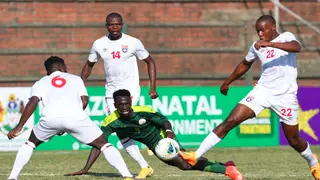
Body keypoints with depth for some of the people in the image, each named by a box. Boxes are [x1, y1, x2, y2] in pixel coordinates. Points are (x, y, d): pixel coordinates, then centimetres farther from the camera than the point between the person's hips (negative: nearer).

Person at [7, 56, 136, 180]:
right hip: (75, 116, -1)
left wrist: (19, 127, 7)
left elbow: (32, 103, 9)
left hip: (51, 118, 1)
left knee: (31, 143, 29)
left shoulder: (40, 83, 28)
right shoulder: (75, 79, 30)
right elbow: (84, 101, 16)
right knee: (103, 144, 13)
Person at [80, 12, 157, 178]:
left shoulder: (133, 42, -7)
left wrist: (152, 88, -4)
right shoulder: (99, 44, 2)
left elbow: (150, 62, 4)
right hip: (111, 92, 4)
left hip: (130, 90, -4)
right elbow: (89, 65, 16)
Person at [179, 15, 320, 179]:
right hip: (262, 90, 3)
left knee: (294, 140, 7)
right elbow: (245, 64, 26)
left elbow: (296, 47, -31)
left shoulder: (286, 37, -7)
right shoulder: (257, 47, 7)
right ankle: (196, 155, -15)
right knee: (230, 121, -13)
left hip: (285, 96, -3)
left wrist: (270, 44, -41)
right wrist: (227, 82, 30)